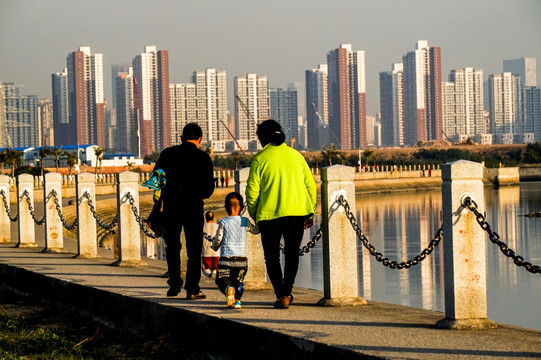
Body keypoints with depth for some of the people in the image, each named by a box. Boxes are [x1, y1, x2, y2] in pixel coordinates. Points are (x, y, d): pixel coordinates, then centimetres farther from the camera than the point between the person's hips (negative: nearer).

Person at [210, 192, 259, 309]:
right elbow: (256, 230, 21)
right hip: (242, 259, 2)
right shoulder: (245, 221, 3)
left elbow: (217, 241, 1)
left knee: (221, 280, 10)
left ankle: (228, 289, -22)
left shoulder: (223, 222, -2)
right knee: (239, 281, 19)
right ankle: (237, 299, -5)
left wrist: (214, 247, 23)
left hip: (226, 259, -2)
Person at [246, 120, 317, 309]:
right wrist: (310, 213, 17)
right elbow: (310, 185, 8)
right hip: (297, 212, 3)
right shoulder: (295, 155, 8)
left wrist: (254, 215, 10)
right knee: (292, 253, 18)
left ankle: (281, 295, -4)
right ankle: (287, 292, 17)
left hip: (270, 215, -3)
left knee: (272, 256, 7)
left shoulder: (260, 159, -3)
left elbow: (252, 191, -4)